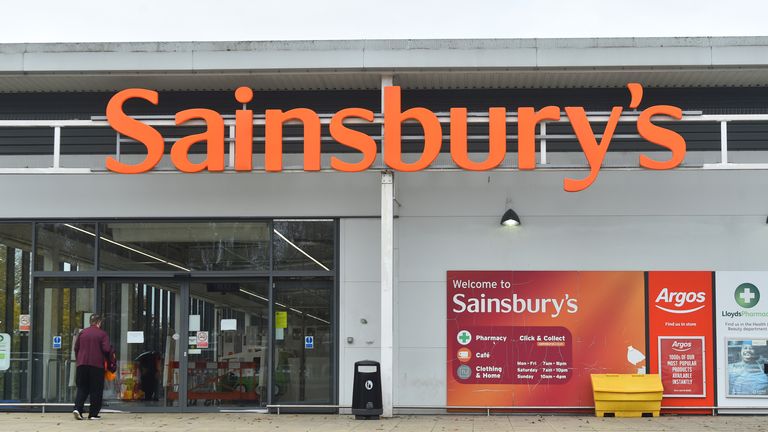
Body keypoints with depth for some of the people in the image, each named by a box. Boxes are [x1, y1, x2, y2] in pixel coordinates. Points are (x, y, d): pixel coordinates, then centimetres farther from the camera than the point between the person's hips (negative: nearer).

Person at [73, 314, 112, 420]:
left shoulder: (83, 333, 8)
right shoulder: (102, 334, -4)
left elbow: (76, 348, 12)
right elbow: (106, 349, -11)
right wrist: (108, 359, 9)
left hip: (82, 364, 4)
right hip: (97, 365, -3)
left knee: (82, 388, 10)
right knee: (96, 390, 4)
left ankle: (78, 408, -9)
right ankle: (93, 414, 4)